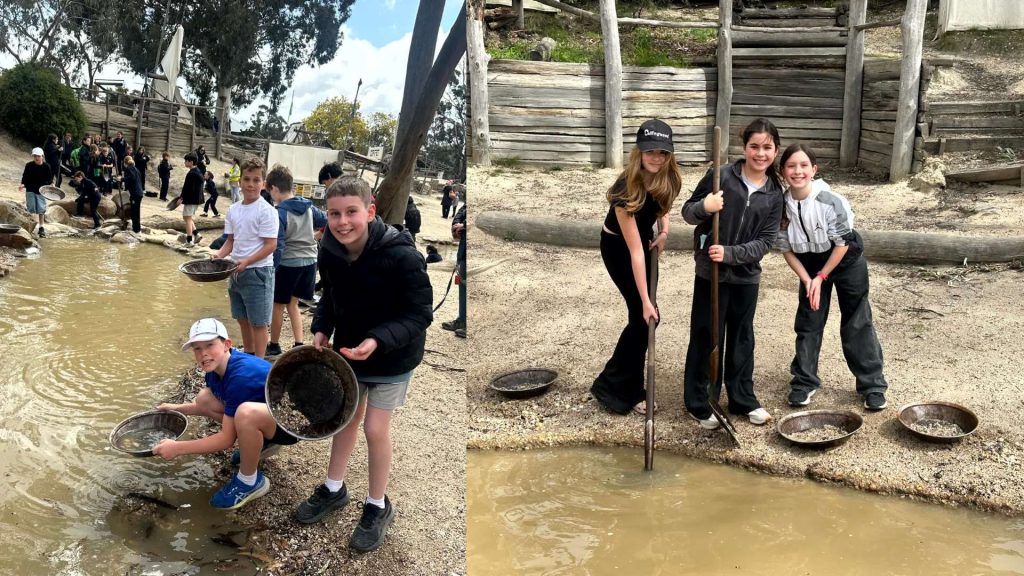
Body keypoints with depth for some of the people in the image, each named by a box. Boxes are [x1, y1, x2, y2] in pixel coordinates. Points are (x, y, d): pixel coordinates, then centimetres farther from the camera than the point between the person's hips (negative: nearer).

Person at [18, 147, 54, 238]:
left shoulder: (46, 166, -4)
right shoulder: (29, 165, -3)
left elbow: (50, 178, 4)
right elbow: (25, 177, 2)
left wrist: (51, 184, -14)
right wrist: (22, 184, -14)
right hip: (30, 190, 1)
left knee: (41, 210, 1)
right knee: (31, 209, -3)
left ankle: (41, 228, 10)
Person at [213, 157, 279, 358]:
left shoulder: (266, 211, -13)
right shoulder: (233, 210, 7)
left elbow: (271, 245, -16)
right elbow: (231, 240, 14)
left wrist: (247, 262, -24)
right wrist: (218, 256, -4)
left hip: (258, 272, -7)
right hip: (236, 272, 7)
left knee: (258, 322, 1)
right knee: (243, 319, 18)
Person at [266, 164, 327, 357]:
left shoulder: (279, 213, -15)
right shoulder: (308, 207, 2)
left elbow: (277, 245, -17)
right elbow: (327, 222, 18)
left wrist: (272, 269, -11)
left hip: (288, 264, -6)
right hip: (309, 261, 6)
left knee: (278, 306, 13)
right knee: (292, 304, 20)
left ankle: (274, 345, 26)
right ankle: (299, 344, 15)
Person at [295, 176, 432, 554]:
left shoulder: (402, 257, -32)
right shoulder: (329, 251, -14)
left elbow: (420, 315, -25)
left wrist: (378, 340, -37)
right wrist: (322, 328, -11)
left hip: (392, 355, -5)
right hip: (348, 348, 5)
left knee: (375, 428, 0)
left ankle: (378, 507, 23)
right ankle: (334, 489, 41)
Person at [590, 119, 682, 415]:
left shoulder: (669, 178, -19)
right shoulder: (627, 189, -37)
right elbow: (634, 250, -35)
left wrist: (664, 230, -10)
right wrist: (646, 301, -33)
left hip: (645, 239, 6)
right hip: (618, 247, -6)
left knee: (644, 318, 10)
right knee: (643, 316, -9)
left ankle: (630, 388, 25)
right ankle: (612, 387, 4)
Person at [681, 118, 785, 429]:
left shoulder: (775, 194, 0)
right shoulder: (722, 176, -9)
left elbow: (765, 241, -5)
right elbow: (687, 212, -4)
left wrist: (730, 253, -19)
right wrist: (703, 208, -27)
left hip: (746, 276, 3)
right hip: (710, 273, -3)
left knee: (742, 339, 16)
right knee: (706, 339, 4)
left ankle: (743, 399, 31)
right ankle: (698, 403, 18)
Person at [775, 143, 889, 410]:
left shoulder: (830, 202, -29)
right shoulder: (782, 206, -19)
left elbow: (842, 243, -18)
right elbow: (787, 248, -8)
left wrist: (822, 277, -15)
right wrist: (807, 279, -16)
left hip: (847, 261, -3)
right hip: (811, 264, 3)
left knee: (857, 324, 3)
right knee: (808, 323, 7)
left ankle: (872, 385, 13)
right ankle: (804, 382, 20)